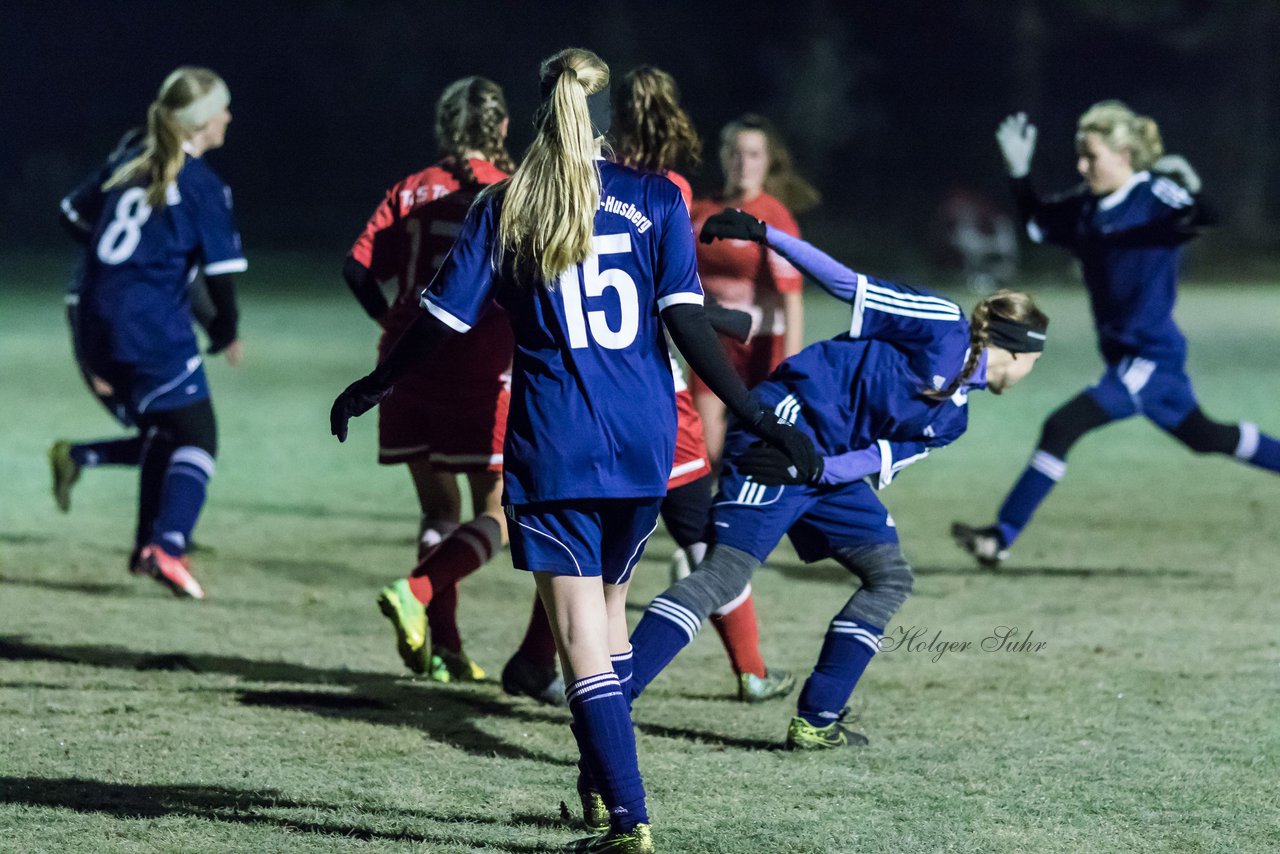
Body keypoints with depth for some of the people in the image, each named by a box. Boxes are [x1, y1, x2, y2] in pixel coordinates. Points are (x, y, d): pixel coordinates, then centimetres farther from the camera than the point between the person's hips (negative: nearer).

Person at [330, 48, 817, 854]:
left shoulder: (502, 208, 0)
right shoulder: (655, 201, 0)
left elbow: (442, 319, 1)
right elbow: (687, 325, -8)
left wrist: (373, 387, 18)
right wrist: (760, 418, -4)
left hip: (554, 449, -2)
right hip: (644, 444, 2)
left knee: (582, 635, -3)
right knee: (610, 606, 23)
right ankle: (602, 779, 32)